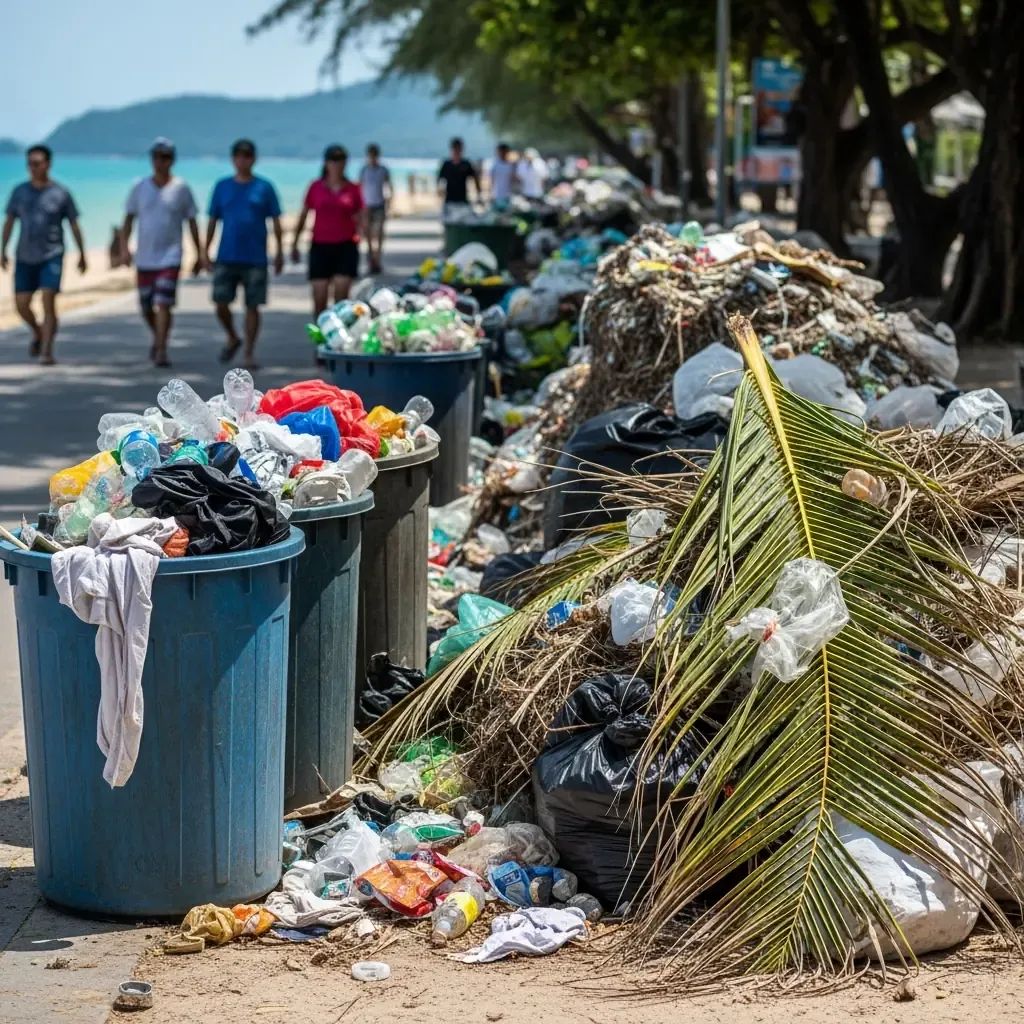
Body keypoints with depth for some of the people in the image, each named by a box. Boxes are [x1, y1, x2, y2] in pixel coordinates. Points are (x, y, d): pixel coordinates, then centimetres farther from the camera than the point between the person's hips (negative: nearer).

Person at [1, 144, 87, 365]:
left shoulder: (60, 194, -3)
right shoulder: (20, 191, 4)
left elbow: (74, 225, 4)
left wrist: (82, 255, 7)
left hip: (52, 256, -3)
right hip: (25, 257, 3)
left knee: (48, 301, -15)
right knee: (21, 305, 4)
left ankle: (46, 351, -13)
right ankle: (38, 333, 33)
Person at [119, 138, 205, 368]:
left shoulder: (181, 189, 0)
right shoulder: (139, 187, 5)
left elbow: (192, 223, 5)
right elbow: (129, 220, 7)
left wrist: (199, 254, 3)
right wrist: (124, 247, -6)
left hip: (170, 257, -3)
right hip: (144, 259, 3)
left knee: (163, 304, -15)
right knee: (146, 307, 11)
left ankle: (161, 351, -14)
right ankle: (158, 338, 38)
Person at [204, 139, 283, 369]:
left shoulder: (264, 188, 2)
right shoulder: (222, 186, 8)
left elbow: (275, 221, 4)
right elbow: (213, 220, 12)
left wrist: (279, 252, 0)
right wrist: (206, 249, 7)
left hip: (255, 258, -2)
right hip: (226, 257, 2)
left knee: (252, 306, 0)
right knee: (220, 304, -2)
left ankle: (249, 353, 9)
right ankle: (233, 339, 24)